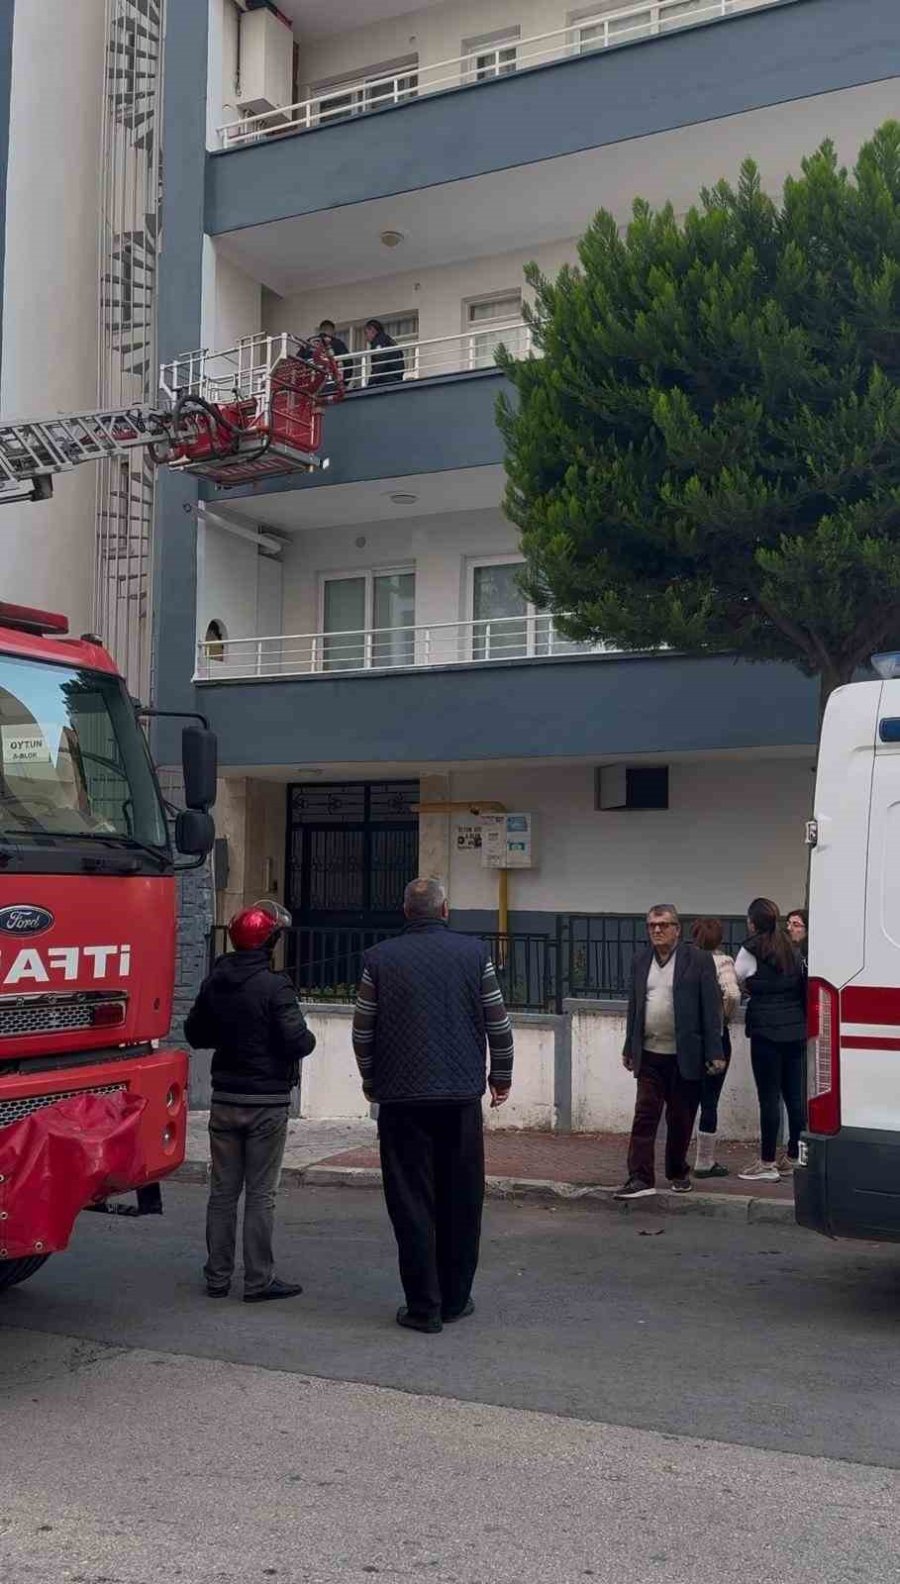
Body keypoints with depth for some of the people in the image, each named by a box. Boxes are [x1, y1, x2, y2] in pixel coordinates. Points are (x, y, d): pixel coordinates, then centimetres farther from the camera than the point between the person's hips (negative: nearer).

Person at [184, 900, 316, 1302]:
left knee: (223, 1189, 12)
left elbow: (195, 1033, 13)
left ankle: (217, 1276, 17)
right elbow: (296, 1040, -20)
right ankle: (258, 1280, 6)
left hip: (224, 1099, 5)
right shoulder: (274, 986, -16)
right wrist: (310, 1039, 0)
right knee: (260, 1193, 1)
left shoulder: (214, 982, 4)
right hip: (266, 1102, -5)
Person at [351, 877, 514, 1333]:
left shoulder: (380, 958, 0)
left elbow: (362, 1030, 4)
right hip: (461, 1094, 1)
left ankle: (423, 1306, 6)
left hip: (401, 1095, -1)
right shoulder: (474, 952, 1)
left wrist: (370, 1081, 20)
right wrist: (501, 1075, 17)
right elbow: (498, 1022, 3)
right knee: (460, 1201, 12)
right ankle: (455, 1299, 20)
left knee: (411, 1202, 4)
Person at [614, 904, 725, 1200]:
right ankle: (640, 1178, -5)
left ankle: (678, 1172, 26)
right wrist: (629, 1048, 14)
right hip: (649, 1054, 3)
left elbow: (711, 1007, -6)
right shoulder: (641, 962, 10)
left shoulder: (698, 960, -4)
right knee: (644, 1116, -4)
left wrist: (714, 1053, -10)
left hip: (685, 1056, -3)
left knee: (680, 1119, 8)